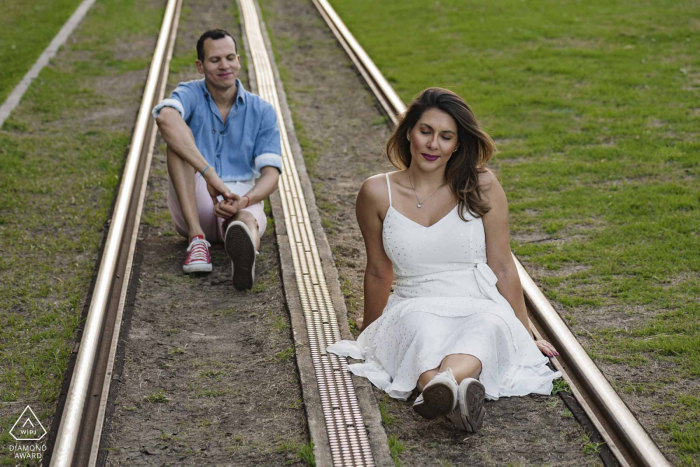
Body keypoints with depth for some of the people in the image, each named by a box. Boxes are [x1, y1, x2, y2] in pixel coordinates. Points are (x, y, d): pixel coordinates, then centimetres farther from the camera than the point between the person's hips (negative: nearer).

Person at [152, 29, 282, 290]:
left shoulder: (262, 111, 3)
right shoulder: (190, 95, -4)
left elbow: (271, 174, -6)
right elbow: (165, 117, -30)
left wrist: (244, 200, -30)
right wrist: (209, 174, -42)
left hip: (242, 203, 0)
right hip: (195, 204, 0)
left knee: (247, 220, -38)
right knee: (178, 135, -25)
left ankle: (243, 252, -80)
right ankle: (197, 237, -37)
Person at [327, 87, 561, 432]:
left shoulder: (481, 187, -1)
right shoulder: (378, 193, 0)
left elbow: (503, 268, 5)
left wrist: (525, 335, 10)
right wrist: (371, 326, 26)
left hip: (479, 309, 0)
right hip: (412, 310, 0)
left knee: (484, 330, -37)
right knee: (421, 327, -37)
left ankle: (445, 383, -68)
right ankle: (456, 396, -67)